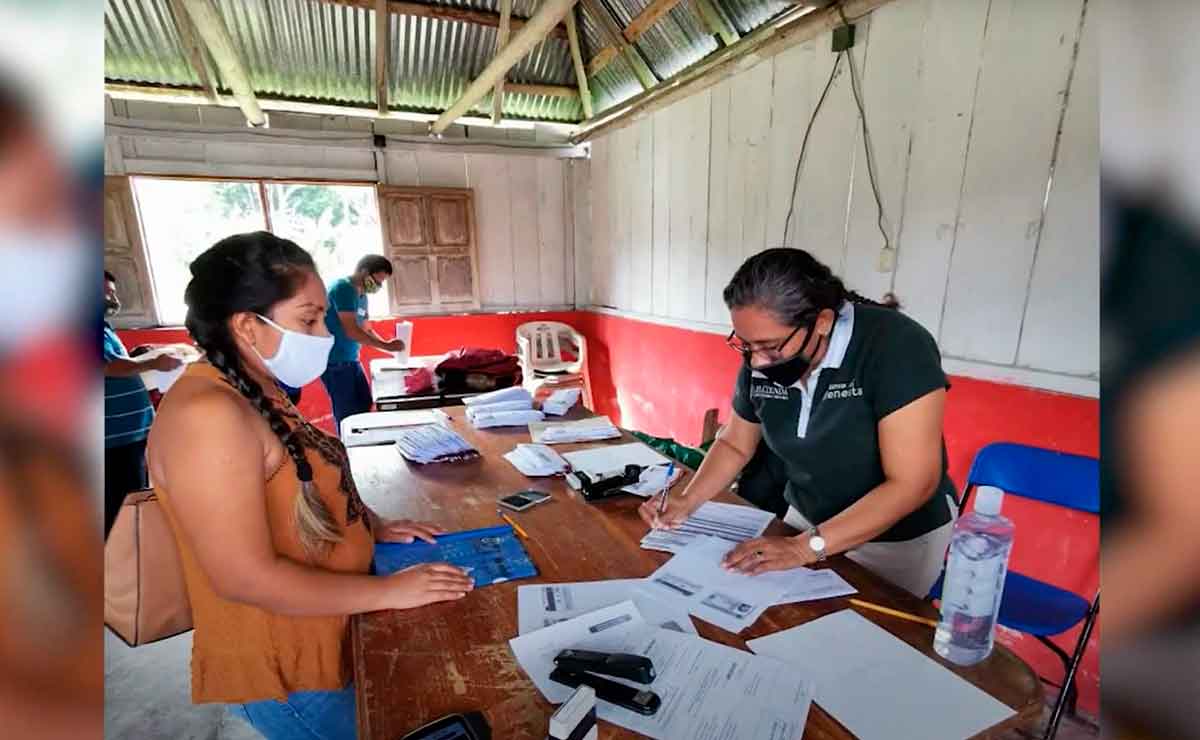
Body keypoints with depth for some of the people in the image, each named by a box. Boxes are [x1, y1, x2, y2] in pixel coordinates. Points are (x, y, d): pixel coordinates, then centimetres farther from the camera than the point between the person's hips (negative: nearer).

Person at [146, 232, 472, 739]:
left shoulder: (255, 390, 2)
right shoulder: (207, 414, -29)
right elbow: (247, 578, -30)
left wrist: (373, 525, 2)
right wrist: (389, 590, -24)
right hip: (279, 666, -8)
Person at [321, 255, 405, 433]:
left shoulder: (362, 295, 8)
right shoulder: (343, 288, -18)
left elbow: (365, 329, 16)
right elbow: (351, 331, -25)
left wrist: (388, 344, 1)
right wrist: (386, 346, -19)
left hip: (351, 360, 9)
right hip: (335, 362, -9)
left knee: (364, 404, 16)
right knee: (347, 413, -3)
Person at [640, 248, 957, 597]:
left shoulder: (896, 347, -28)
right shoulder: (760, 362, -12)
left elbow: (912, 484, -29)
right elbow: (735, 444, 2)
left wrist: (806, 547, -32)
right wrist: (687, 501, -14)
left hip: (898, 538, -4)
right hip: (808, 520, 5)